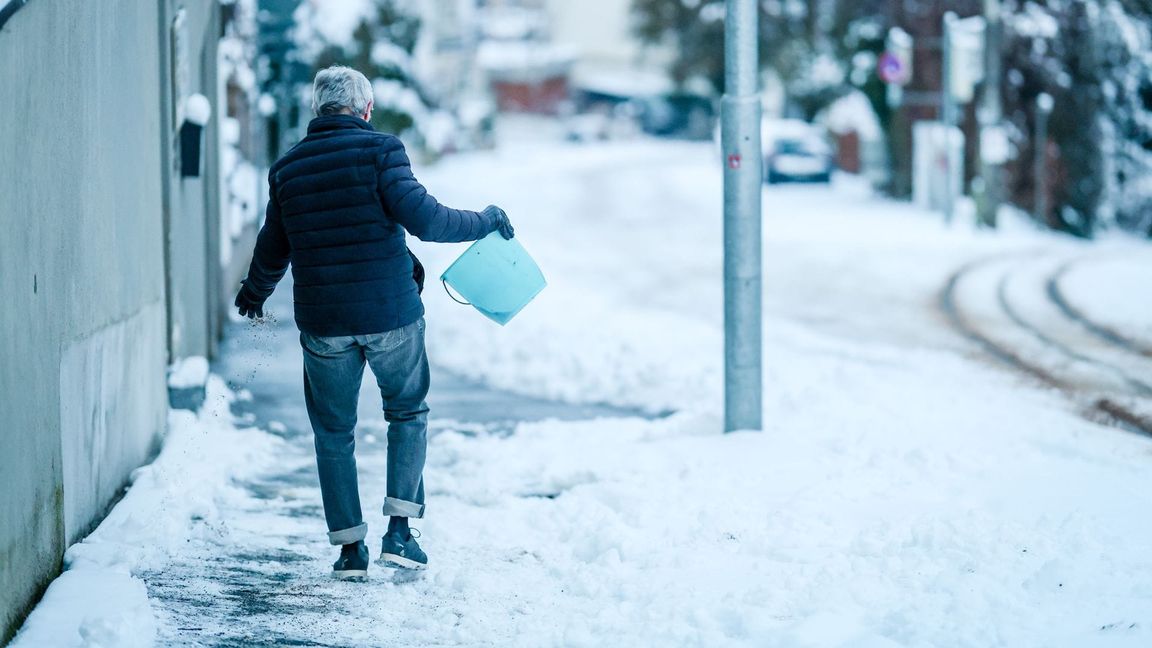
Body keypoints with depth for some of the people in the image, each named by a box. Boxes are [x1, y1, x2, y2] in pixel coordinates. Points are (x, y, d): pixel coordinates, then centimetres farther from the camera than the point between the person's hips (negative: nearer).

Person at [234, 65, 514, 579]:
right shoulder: (379, 150, -7)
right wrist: (486, 221, -2)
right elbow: (423, 218, -17)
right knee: (408, 412, 18)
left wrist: (255, 293, 36)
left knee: (333, 432, 15)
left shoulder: (286, 169, 7)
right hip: (391, 315, -2)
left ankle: (349, 547, 13)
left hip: (323, 324, 2)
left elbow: (272, 253, 16)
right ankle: (400, 530, 7)